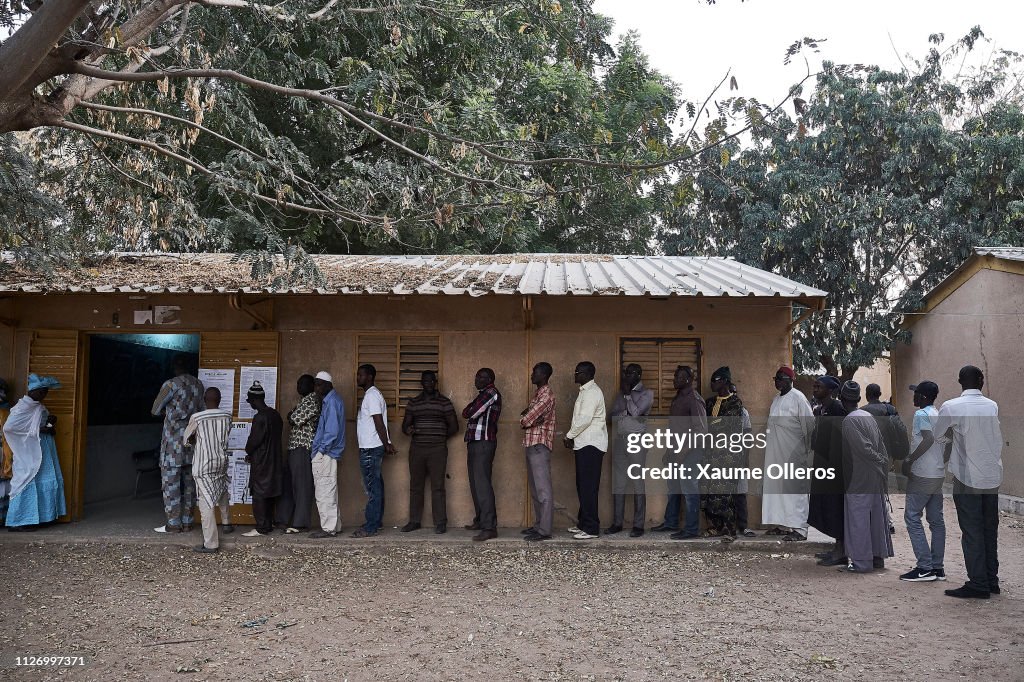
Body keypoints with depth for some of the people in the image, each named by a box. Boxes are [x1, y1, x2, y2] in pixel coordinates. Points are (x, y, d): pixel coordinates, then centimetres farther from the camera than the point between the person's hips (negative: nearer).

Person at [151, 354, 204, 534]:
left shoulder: (171, 384, -10)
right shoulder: (198, 385, 7)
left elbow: (155, 410, 0)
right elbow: (203, 410, 16)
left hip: (174, 439, -6)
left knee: (170, 481, 0)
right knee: (188, 481, 10)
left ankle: (173, 523, 0)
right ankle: (187, 522, 13)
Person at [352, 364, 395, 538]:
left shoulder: (372, 395, -14)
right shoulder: (371, 394, 19)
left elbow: (379, 423, -18)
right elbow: (380, 423, 18)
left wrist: (386, 445, -15)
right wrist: (387, 444, 15)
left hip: (370, 449, -10)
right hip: (370, 447, 10)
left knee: (372, 487, -7)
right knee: (375, 486, 14)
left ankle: (370, 527, -5)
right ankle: (377, 522, 21)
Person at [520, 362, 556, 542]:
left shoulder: (546, 395, -13)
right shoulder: (538, 394, 18)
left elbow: (525, 420, -18)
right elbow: (525, 417, 12)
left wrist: (526, 420, 2)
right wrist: (532, 420, -7)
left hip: (539, 445, -10)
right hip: (531, 445, 10)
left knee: (543, 490, -8)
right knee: (535, 489, 14)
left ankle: (545, 530, -7)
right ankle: (538, 525, 21)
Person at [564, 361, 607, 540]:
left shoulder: (592, 392, -14)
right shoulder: (585, 391, 18)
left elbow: (584, 419, -21)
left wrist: (569, 436, -11)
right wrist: (572, 437, 11)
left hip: (590, 445, -10)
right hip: (584, 444, 10)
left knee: (588, 487, -8)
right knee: (583, 486, 14)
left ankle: (591, 528, -4)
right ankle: (584, 523, 22)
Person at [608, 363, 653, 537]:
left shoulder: (647, 393, -1)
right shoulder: (622, 392, 15)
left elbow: (635, 412, -15)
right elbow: (613, 414, 6)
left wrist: (628, 393, -5)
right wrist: (626, 412, -12)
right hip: (620, 439, 5)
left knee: (637, 483, -4)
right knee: (618, 482, 5)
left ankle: (639, 525, 0)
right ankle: (617, 522, 11)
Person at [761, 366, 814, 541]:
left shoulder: (798, 398, -10)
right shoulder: (777, 399, 15)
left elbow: (809, 425, -11)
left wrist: (807, 450, -8)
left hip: (793, 453, -8)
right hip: (775, 452, 8)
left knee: (794, 487, -6)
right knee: (777, 486, 10)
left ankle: (799, 529, -2)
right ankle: (783, 524, 20)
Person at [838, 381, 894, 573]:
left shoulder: (849, 421, -16)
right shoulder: (868, 416, 10)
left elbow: (864, 448, -21)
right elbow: (881, 445, 10)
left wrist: (879, 462, -9)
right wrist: (884, 462, 11)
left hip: (859, 478, -8)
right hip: (875, 477, 8)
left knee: (858, 518, -1)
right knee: (876, 516, 14)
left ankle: (861, 562, 2)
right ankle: (878, 556, 23)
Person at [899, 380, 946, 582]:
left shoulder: (921, 414, -11)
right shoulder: (939, 415, 14)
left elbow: (929, 439, -25)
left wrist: (909, 461, -21)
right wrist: (942, 463, 21)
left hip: (922, 475, -9)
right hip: (938, 474, 9)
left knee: (912, 516, -5)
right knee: (936, 519, 10)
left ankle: (925, 568, -8)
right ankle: (938, 567, 13)